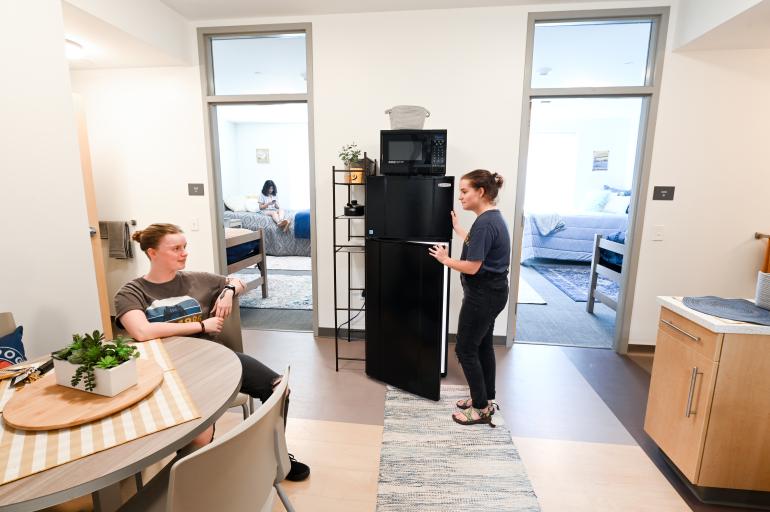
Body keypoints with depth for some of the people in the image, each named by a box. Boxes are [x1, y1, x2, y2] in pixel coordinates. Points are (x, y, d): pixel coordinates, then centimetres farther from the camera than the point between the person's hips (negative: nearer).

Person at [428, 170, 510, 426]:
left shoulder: (484, 223, -23)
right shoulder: (493, 217, 8)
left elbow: (472, 266, -24)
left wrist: (445, 259, -9)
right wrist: (457, 228, 26)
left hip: (483, 296, -10)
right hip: (492, 293, 10)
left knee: (465, 349, 2)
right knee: (483, 346, 19)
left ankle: (481, 409, 16)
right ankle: (487, 398, 34)